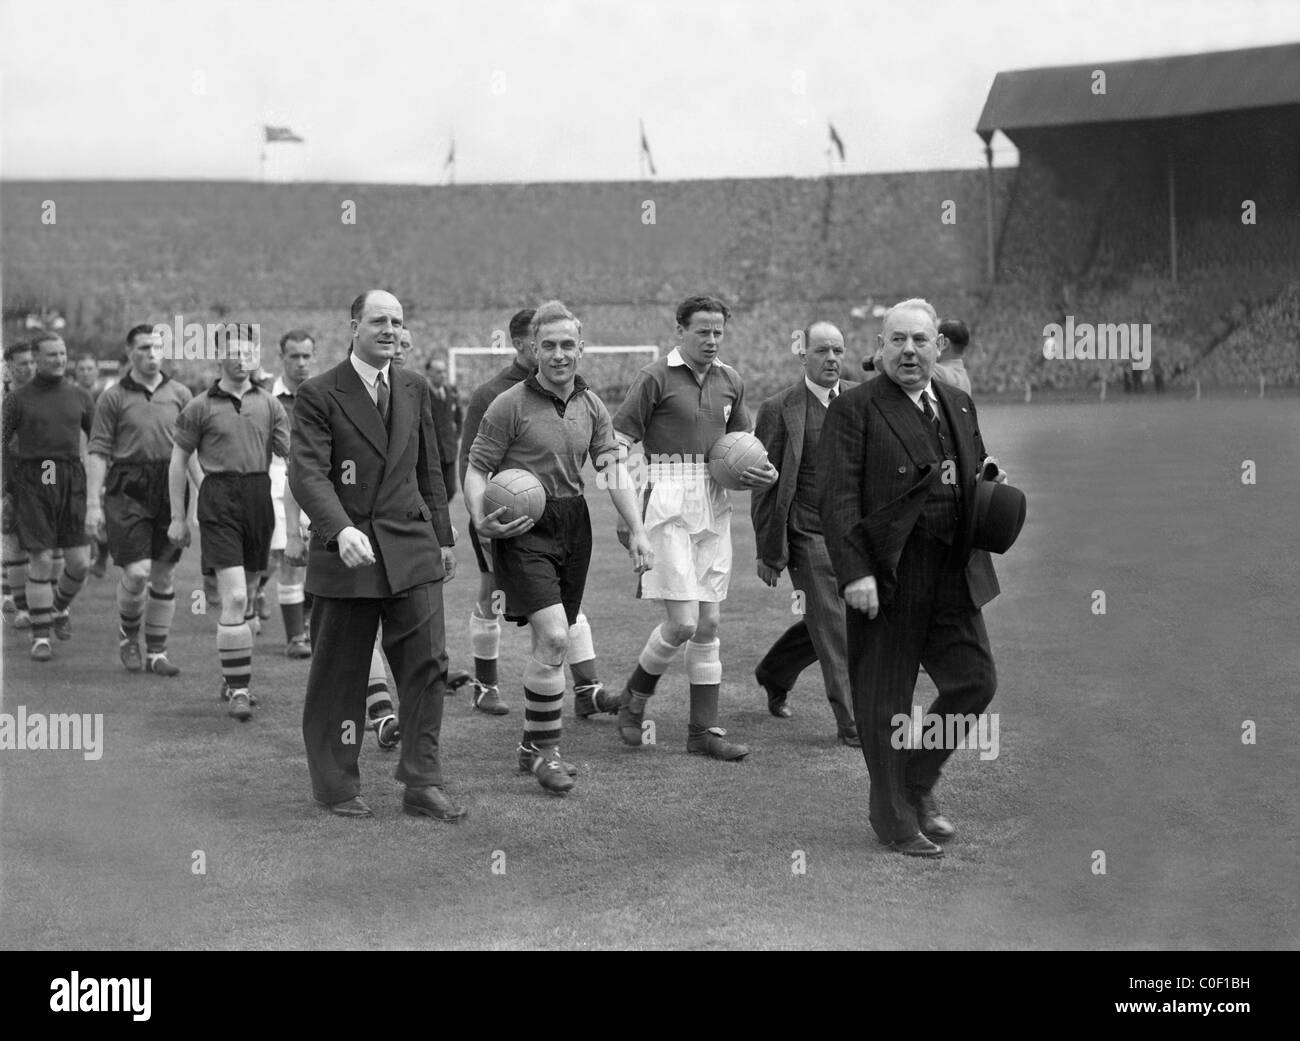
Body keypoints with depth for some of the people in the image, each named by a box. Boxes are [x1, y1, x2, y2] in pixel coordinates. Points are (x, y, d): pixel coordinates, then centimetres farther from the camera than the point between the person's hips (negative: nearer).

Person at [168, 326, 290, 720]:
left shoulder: (268, 403, 10)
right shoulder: (201, 406, 1)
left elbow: (290, 453, 8)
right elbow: (179, 461, 5)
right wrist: (177, 517, 3)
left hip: (259, 497, 4)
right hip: (219, 499, -4)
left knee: (247, 596, 14)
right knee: (234, 598, -13)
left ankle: (234, 676, 29)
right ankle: (238, 689, -8)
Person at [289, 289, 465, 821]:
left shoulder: (415, 389, 11)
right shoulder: (319, 395, -6)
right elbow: (308, 473, -16)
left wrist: (443, 536, 18)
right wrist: (341, 529, -31)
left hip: (411, 548, 4)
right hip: (347, 551, -4)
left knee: (427, 664, -2)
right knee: (340, 676, 5)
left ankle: (422, 784, 6)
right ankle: (338, 787, 19)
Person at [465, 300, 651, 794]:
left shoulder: (591, 406, 9)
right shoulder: (511, 405, -8)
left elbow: (613, 467, 5)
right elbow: (477, 467, -5)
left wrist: (636, 530, -5)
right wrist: (481, 520, -22)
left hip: (573, 525, 6)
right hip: (523, 528, -6)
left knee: (554, 641, 11)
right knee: (552, 637, -16)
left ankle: (533, 744, 25)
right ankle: (543, 749, -3)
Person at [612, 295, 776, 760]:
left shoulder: (730, 381, 12)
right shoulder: (655, 377, -6)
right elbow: (620, 443, -6)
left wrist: (762, 470, 4)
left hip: (714, 507, 6)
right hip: (667, 506, -6)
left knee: (709, 624, 7)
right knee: (682, 622, -11)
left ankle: (705, 730, 13)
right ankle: (634, 700, 15)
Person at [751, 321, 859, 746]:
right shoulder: (779, 410, -7)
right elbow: (765, 487, -5)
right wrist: (768, 552, -7)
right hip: (810, 534, -5)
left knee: (823, 623, 14)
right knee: (833, 626, -6)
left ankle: (773, 674, 40)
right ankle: (851, 723, 2)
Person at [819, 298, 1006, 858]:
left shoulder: (959, 405, 15)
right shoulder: (854, 409, -5)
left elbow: (973, 486, 26)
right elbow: (838, 498, -12)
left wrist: (990, 480, 1)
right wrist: (854, 573, -21)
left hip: (954, 574, 6)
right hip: (887, 575, -6)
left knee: (975, 680, 7)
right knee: (885, 701, 3)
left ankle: (918, 783, 29)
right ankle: (894, 819, 18)